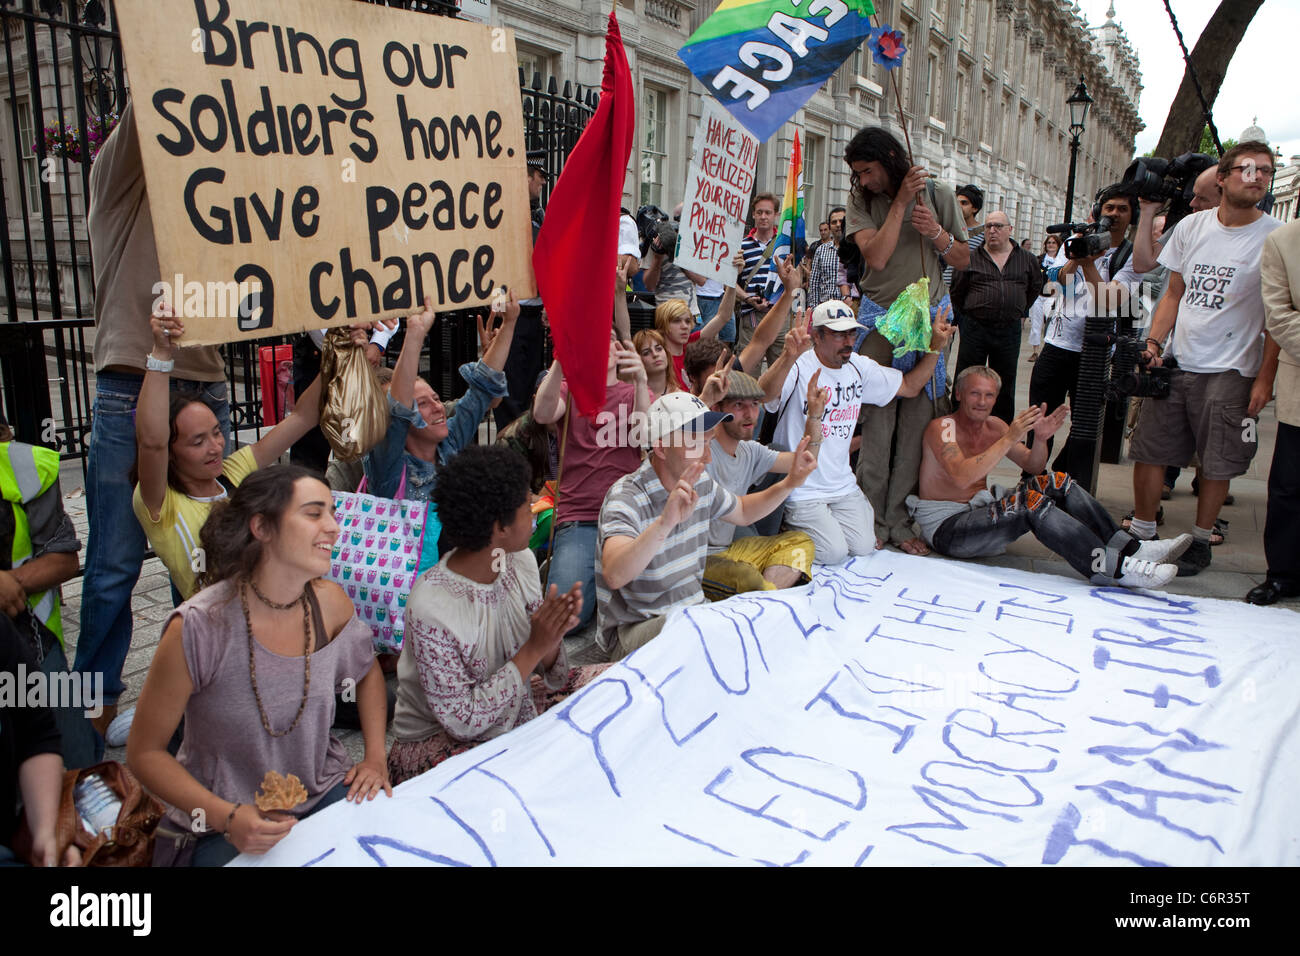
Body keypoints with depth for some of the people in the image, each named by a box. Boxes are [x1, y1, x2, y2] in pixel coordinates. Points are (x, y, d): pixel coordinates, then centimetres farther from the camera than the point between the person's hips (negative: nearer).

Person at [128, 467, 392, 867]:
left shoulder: (330, 603, -8)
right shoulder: (198, 628, -21)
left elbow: (368, 672, 13)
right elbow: (145, 752, -11)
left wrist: (375, 757, 2)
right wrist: (226, 817, -22)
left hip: (323, 791, 4)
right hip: (222, 826, -4)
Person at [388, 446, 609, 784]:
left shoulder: (519, 561, -8)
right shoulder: (431, 607, -30)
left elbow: (550, 677, -1)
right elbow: (462, 721, -24)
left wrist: (553, 635, -25)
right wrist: (534, 649, -28)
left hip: (514, 708, 7)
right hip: (440, 740, -7)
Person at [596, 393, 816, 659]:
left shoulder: (701, 483, 3)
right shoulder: (626, 497, -23)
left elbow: (743, 512, 25)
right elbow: (614, 576, -40)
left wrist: (789, 484, 10)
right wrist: (665, 522, -52)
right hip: (632, 628, -7)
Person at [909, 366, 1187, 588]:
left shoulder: (994, 426, 10)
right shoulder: (942, 427, -13)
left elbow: (1033, 466, 8)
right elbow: (962, 476, -31)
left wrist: (1041, 437, -12)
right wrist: (1010, 438, -33)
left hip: (980, 515, 8)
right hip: (946, 527, -8)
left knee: (1055, 482, -7)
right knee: (1030, 501, -29)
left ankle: (1129, 548, -12)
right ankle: (1111, 568, -33)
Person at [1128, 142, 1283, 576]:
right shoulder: (1191, 226, 6)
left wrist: (1265, 377, -9)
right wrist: (1154, 343, -1)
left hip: (1229, 372, -3)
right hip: (1176, 364, 3)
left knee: (1217, 465, 3)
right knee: (1148, 450, 6)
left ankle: (1200, 540, 21)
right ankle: (1142, 532, 21)